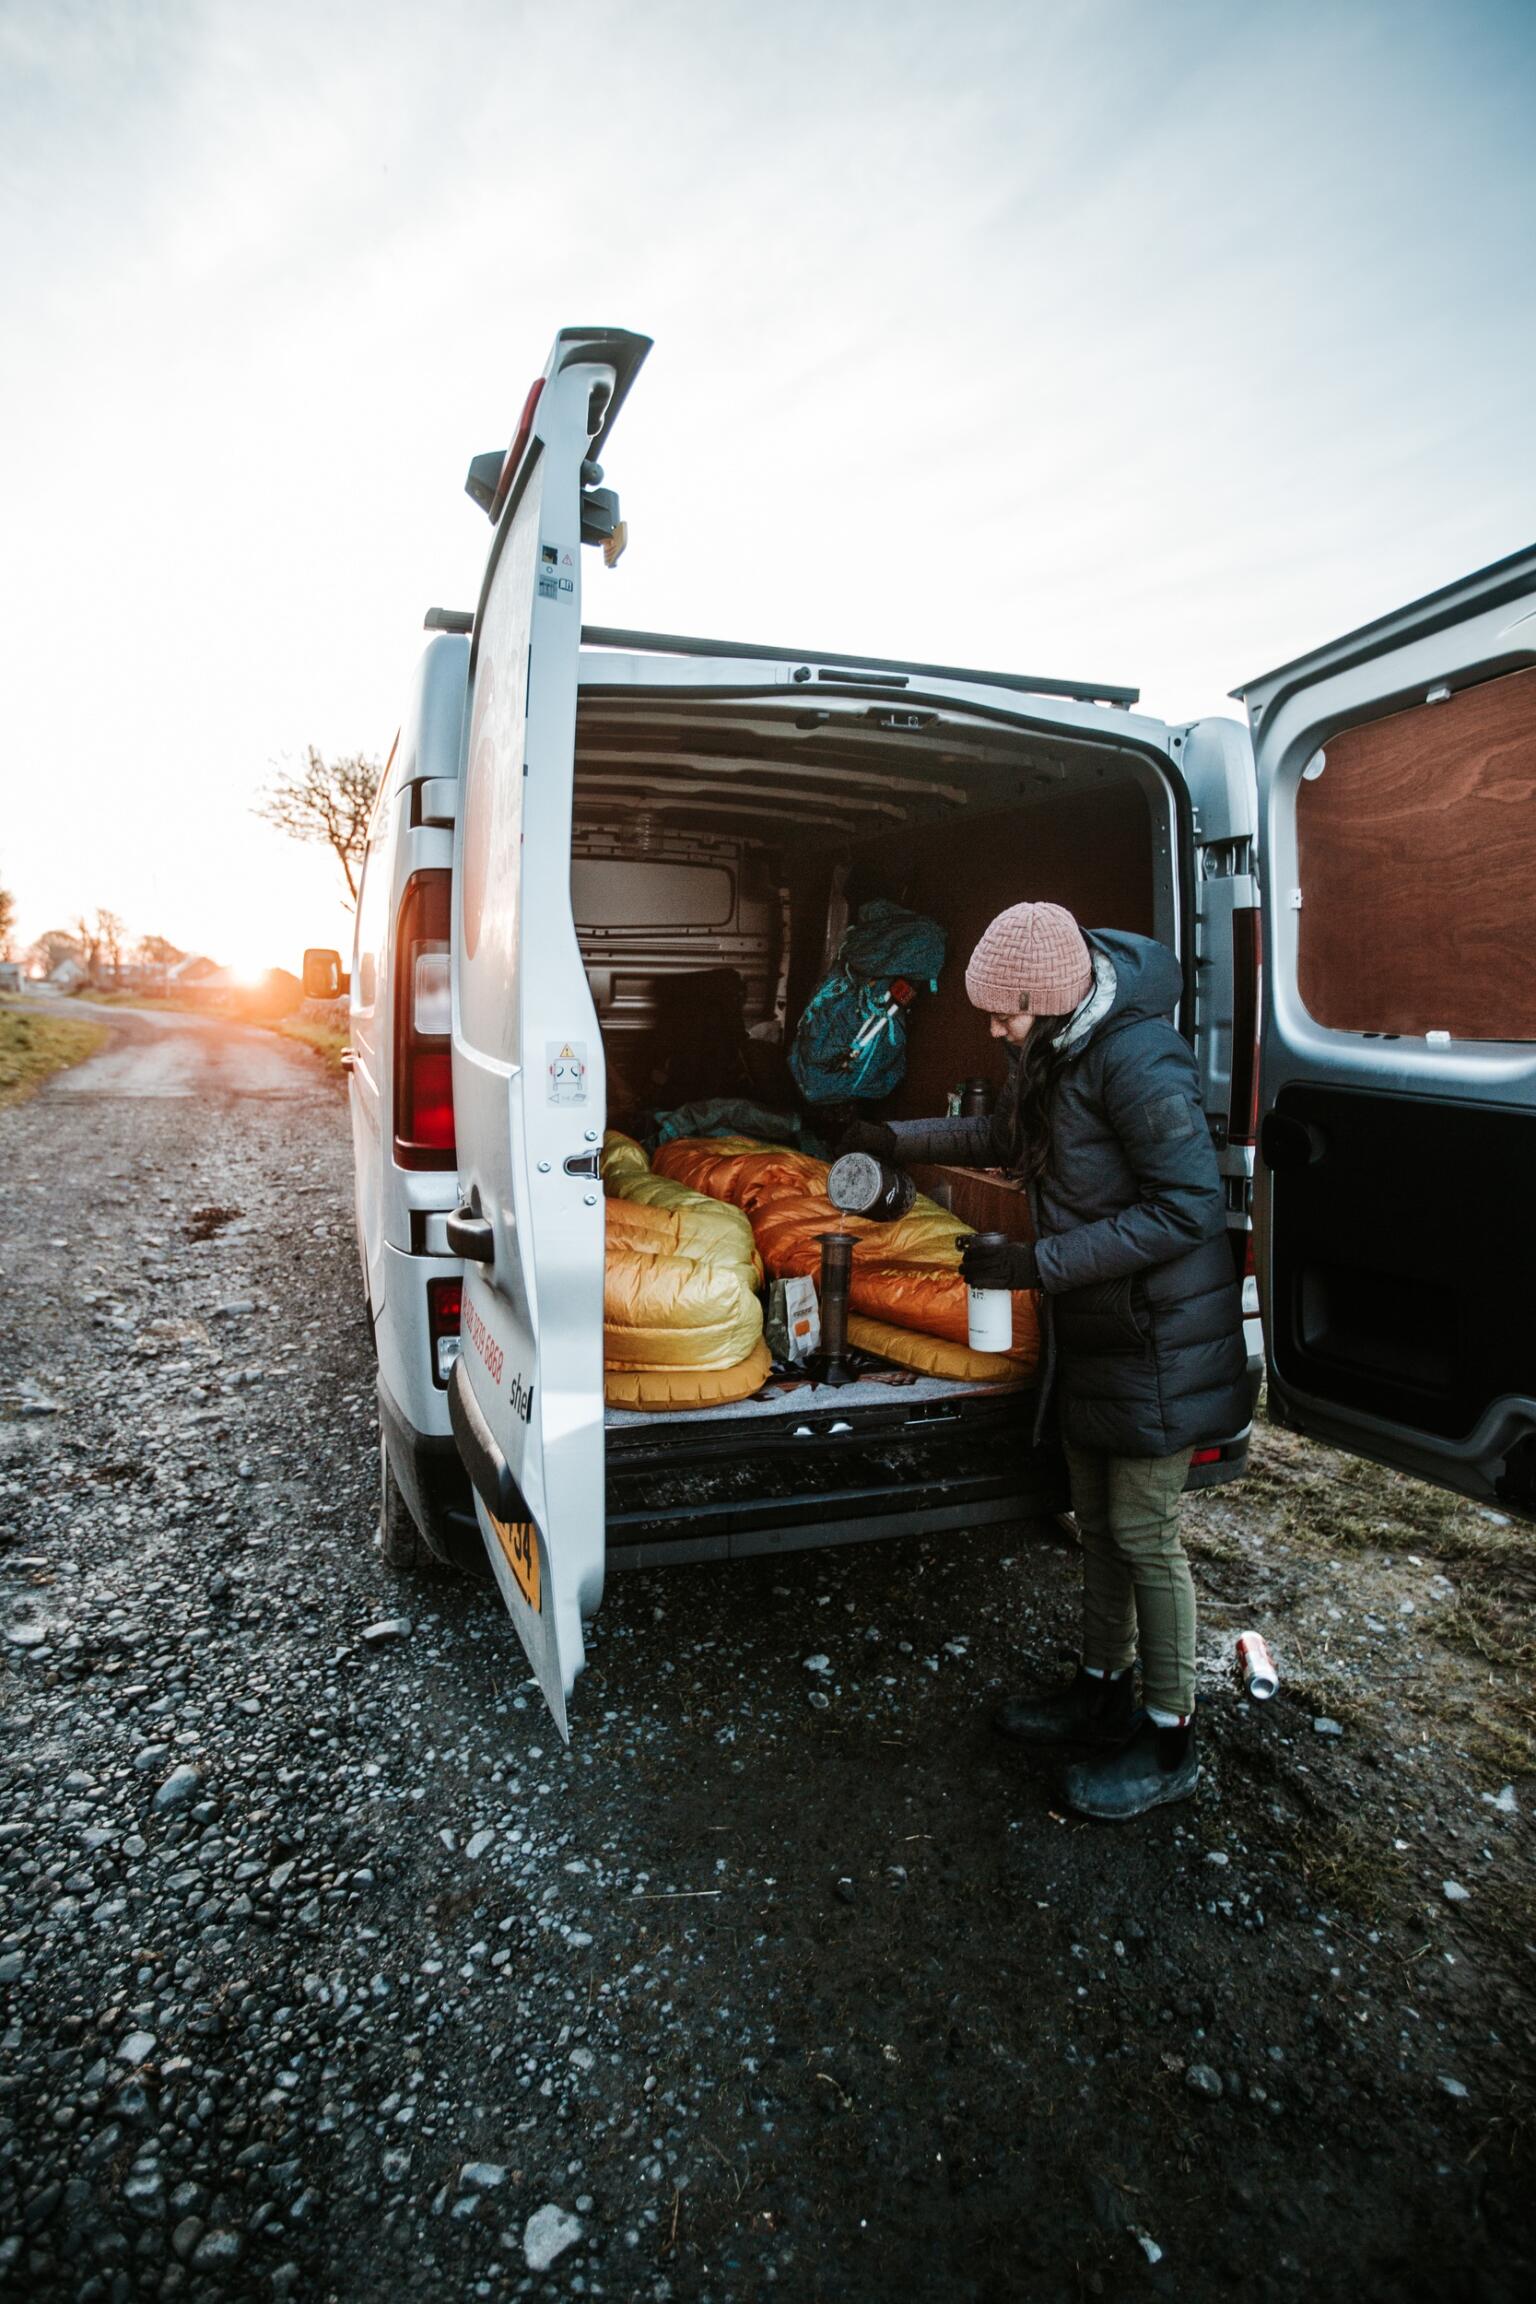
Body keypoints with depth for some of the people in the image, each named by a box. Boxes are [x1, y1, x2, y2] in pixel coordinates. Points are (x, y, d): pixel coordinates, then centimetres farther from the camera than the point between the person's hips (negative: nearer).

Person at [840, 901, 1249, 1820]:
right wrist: (898, 1139, 17)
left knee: (1143, 1532, 3)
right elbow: (1005, 1134, 22)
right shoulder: (1052, 1052, 3)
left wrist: (1037, 1263, -26)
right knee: (1098, 1518, 19)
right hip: (1091, 1328, 9)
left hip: (1156, 1334, -8)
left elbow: (1187, 1209, -26)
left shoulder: (1136, 1060, -25)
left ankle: (1170, 1742, 24)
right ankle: (1103, 1688, 38)